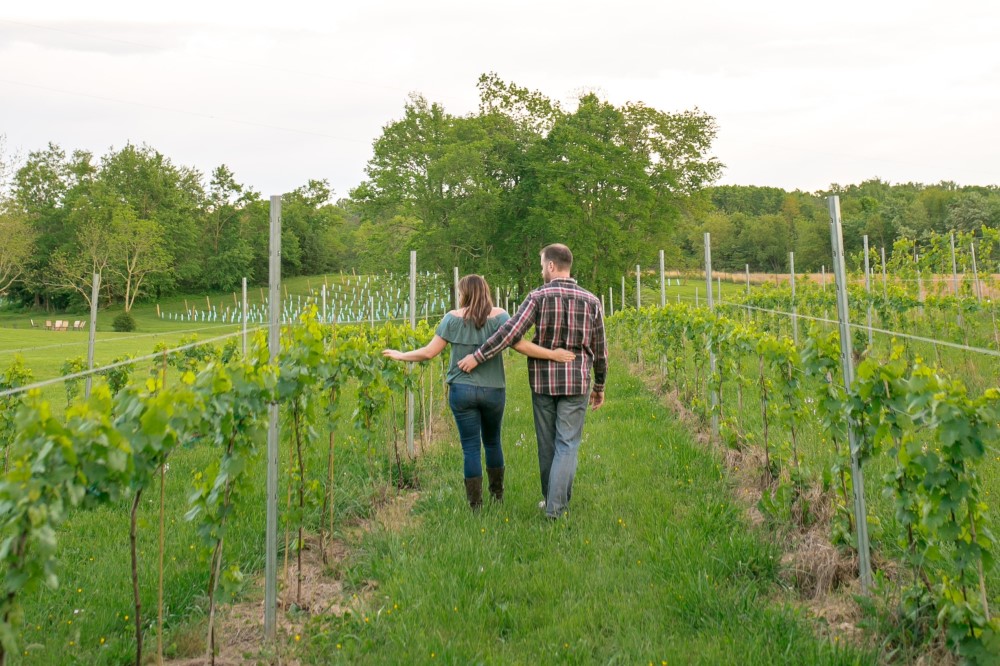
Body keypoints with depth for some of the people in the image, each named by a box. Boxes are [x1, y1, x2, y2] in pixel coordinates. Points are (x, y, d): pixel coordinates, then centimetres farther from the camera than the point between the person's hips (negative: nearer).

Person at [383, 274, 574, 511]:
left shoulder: (453, 317, -3)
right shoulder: (499, 316, -3)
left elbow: (429, 352, -3)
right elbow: (520, 345, -14)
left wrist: (400, 355, 11)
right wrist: (553, 354, -10)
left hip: (462, 390, -1)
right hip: (493, 391, 1)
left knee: (470, 447, 6)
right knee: (492, 442, 21)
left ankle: (475, 504, 9)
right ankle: (497, 494, 33)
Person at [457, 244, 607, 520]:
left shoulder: (539, 297, -7)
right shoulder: (591, 301, 1)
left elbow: (511, 332, -16)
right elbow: (600, 350, 6)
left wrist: (478, 356, -9)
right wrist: (599, 386, 17)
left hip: (543, 381, 0)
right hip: (576, 382, 0)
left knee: (546, 443, 13)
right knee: (567, 444, 2)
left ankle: (549, 498, 26)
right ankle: (556, 507, -3)